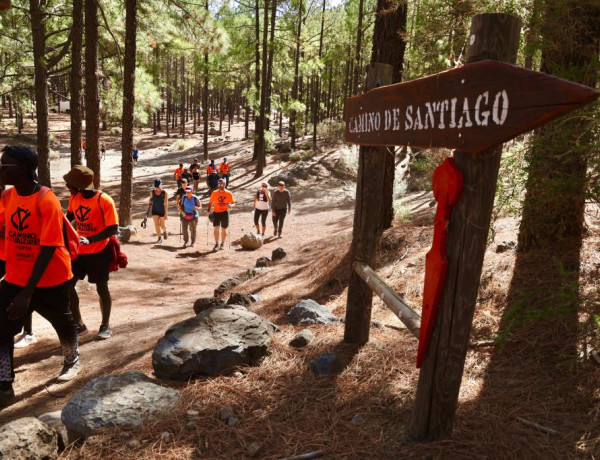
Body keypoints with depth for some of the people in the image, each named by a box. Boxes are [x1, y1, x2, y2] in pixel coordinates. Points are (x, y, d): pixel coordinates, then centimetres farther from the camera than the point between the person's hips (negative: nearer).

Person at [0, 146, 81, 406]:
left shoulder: (47, 201, -24)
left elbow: (48, 250, -25)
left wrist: (27, 293, -27)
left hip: (50, 279, -5)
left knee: (63, 324, 18)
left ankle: (72, 361, 46)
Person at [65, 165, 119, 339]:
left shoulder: (104, 201, -22)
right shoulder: (74, 197, -2)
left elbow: (113, 228, -25)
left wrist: (89, 239, -35)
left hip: (99, 252, -6)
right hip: (79, 251, 6)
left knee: (101, 288, 7)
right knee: (67, 285, 3)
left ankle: (105, 325, 26)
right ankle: (79, 324, 18)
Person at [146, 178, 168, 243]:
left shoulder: (165, 193, -14)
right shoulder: (152, 192, -3)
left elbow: (166, 203, -15)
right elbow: (150, 202, 6)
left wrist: (166, 213, -18)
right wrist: (148, 211, 2)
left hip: (162, 211, -2)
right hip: (155, 211, 2)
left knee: (162, 225, 5)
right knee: (156, 224, -5)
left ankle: (164, 231, 39)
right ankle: (159, 238, 4)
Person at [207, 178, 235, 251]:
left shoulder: (229, 193, -2)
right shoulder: (214, 193, 1)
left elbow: (233, 203, 2)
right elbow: (210, 202, 8)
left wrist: (230, 205, -20)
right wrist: (208, 210, -5)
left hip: (225, 213, 0)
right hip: (216, 212, 0)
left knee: (224, 229, 9)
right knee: (216, 228, -7)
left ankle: (222, 244, 26)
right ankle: (216, 244, 3)